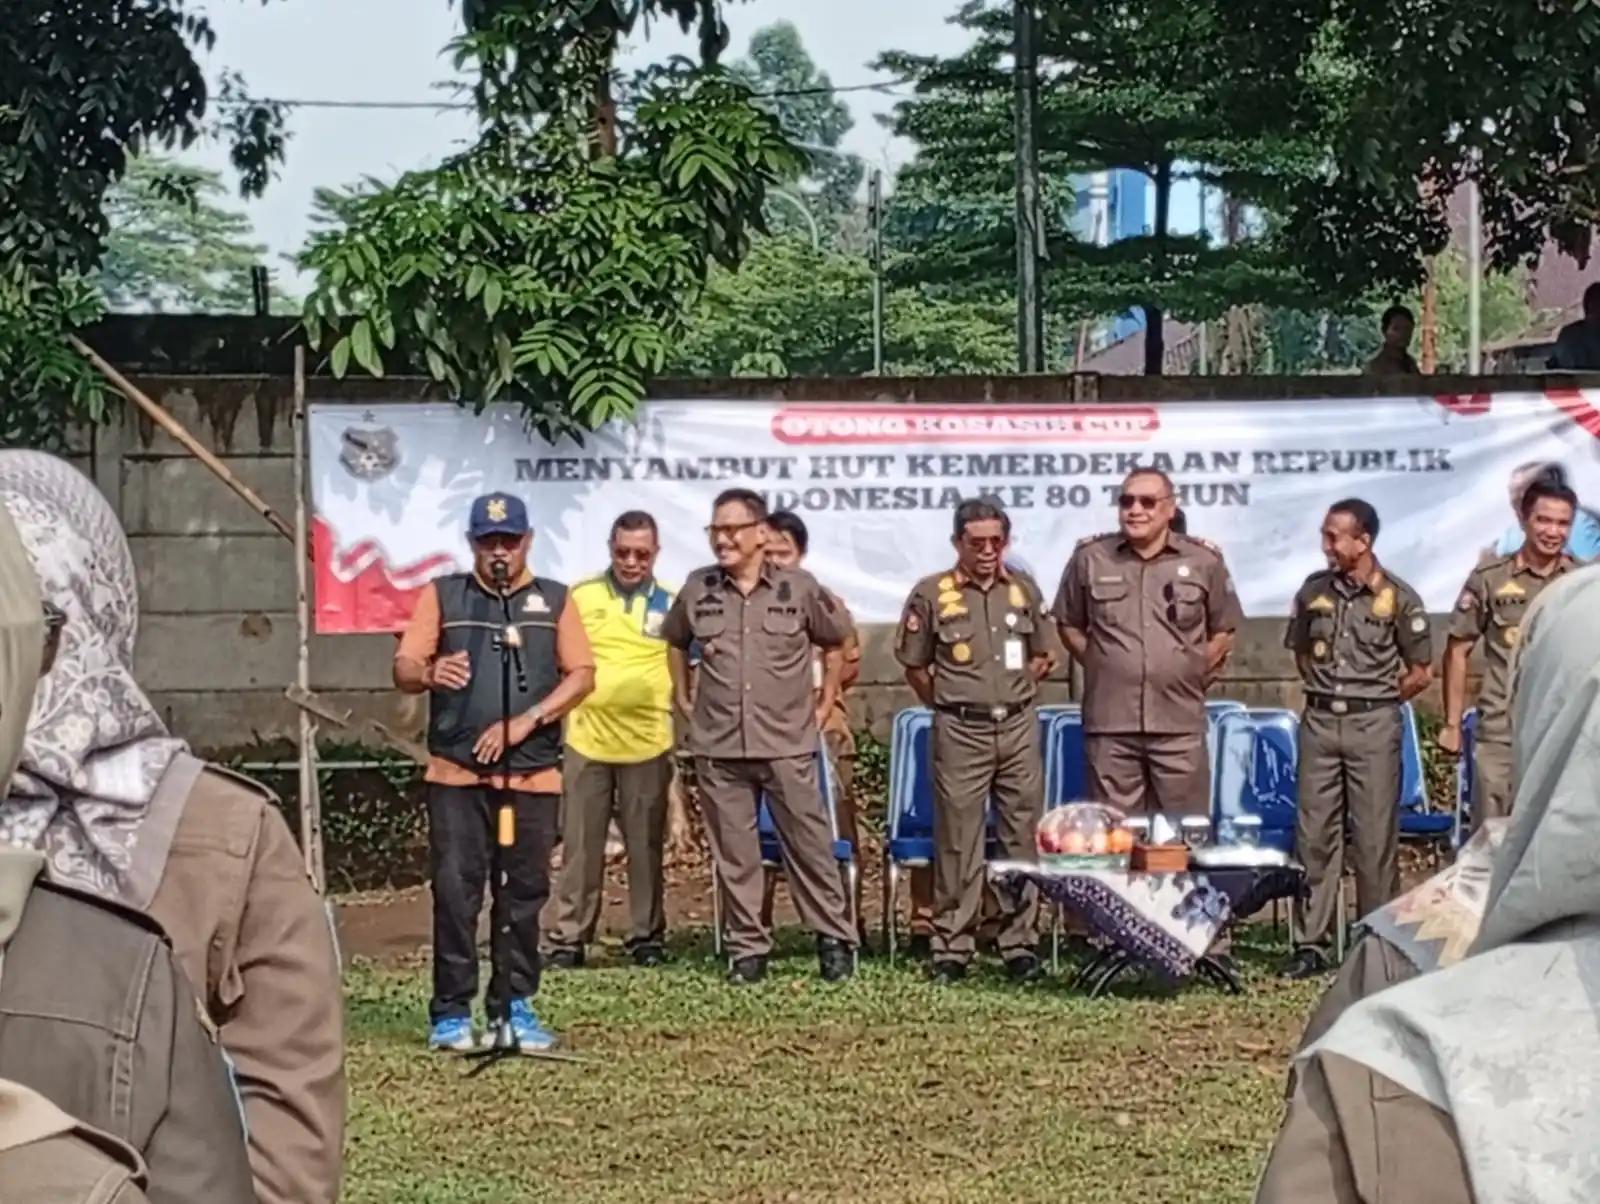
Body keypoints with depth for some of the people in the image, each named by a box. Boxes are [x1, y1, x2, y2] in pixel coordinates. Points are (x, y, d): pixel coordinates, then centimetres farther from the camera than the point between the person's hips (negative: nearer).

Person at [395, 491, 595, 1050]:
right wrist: (429, 673, -22)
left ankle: (515, 1008, 14)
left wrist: (527, 721, -9)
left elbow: (582, 674, 4)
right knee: (454, 891, -4)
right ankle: (451, 1013, 3)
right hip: (455, 773, -1)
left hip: (533, 774, 1)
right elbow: (403, 668, 3)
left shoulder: (554, 600, 11)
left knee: (525, 893, 5)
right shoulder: (441, 595, 10)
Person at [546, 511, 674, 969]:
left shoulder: (673, 604, 4)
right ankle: (569, 936, 10)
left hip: (648, 743, 0)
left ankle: (647, 936, 16)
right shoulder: (580, 596, 3)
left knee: (645, 846, 7)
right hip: (586, 739, 0)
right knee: (580, 845, 4)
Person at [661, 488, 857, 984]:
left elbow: (840, 641, 13)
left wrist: (826, 702, 12)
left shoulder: (799, 588, -1)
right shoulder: (697, 589, 5)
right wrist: (683, 696, 17)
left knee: (810, 846, 2)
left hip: (788, 745, -2)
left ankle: (835, 939, 13)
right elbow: (674, 641, 23)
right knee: (734, 855, 6)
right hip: (718, 748, 2)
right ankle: (747, 948, 16)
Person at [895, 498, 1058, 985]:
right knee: (957, 841, 0)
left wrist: (1013, 692, 10)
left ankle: (1020, 944, 13)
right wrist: (949, 704, 6)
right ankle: (951, 949, 5)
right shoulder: (931, 594, -2)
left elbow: (1043, 655, 18)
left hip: (1019, 727, 3)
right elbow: (915, 667, 5)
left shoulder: (1024, 590, 8)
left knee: (1022, 839, 5)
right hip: (960, 732, -3)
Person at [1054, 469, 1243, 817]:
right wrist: (1100, 665, 6)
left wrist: (1196, 673, 6)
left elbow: (1224, 630, 13)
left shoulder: (1205, 561, 2)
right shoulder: (1089, 558, 2)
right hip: (1109, 724, 0)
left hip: (1180, 724, 0)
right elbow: (1068, 624, 14)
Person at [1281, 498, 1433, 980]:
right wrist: (1326, 692, 12)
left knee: (1375, 836, -1)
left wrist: (1377, 700, 2)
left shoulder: (1398, 597, -4)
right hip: (1320, 722, 4)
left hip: (1374, 725, -4)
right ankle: (1311, 942, 7)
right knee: (1314, 833, 3)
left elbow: (1421, 670, 2)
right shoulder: (1314, 590, 6)